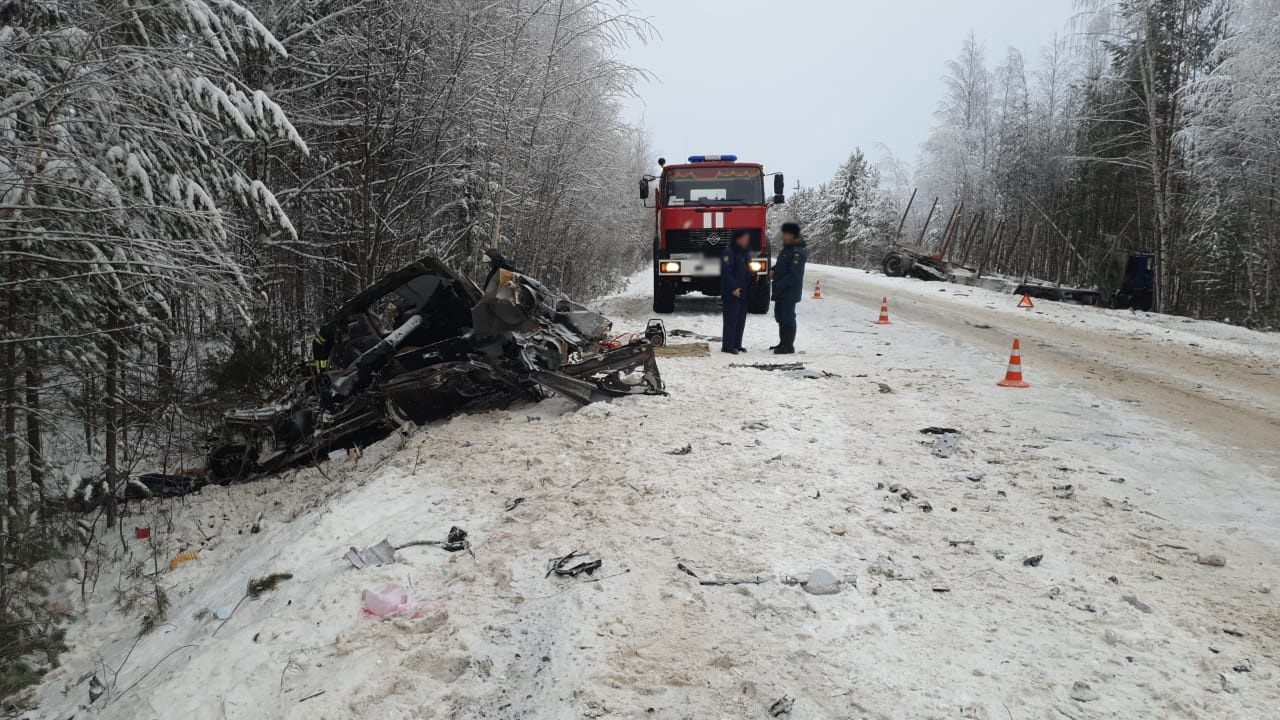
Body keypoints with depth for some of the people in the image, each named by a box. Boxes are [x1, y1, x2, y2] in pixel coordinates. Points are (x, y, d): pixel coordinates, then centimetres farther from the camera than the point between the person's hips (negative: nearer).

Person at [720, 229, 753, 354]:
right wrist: (733, 288, -23)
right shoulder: (729, 252, -12)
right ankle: (727, 346, -2)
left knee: (741, 319, 11)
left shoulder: (746, 252, 15)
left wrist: (751, 280, 8)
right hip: (731, 292, -9)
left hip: (743, 292, 9)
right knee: (731, 319, -6)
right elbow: (726, 272, -18)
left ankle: (737, 344, 19)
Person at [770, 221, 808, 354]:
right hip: (781, 291, 10)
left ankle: (788, 346, 2)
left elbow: (794, 275, -22)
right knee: (780, 315, 17)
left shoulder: (797, 252, -18)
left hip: (790, 292, -10)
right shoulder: (786, 249, 13)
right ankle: (783, 343, 28)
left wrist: (779, 285, -21)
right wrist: (773, 270, 5)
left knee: (788, 317, -5)